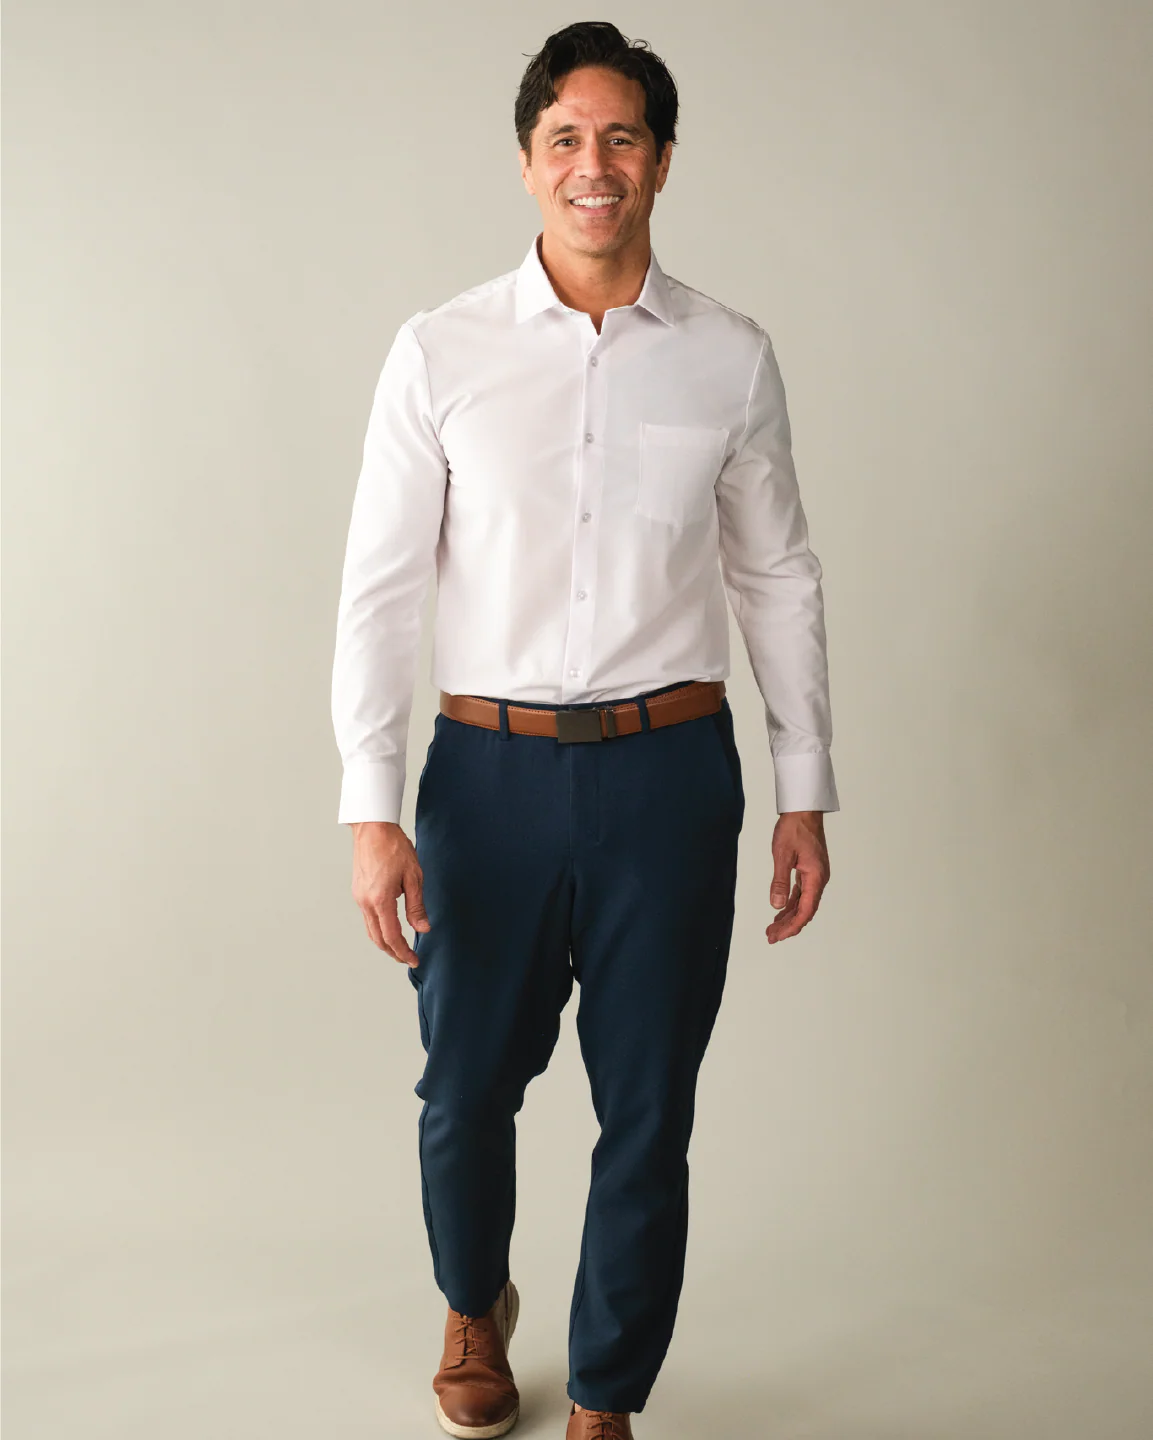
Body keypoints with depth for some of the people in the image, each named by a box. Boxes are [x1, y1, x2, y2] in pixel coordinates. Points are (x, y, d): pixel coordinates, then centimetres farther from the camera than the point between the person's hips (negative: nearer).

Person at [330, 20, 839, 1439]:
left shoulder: (731, 358, 2)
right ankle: (473, 1302, 47)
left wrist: (805, 791, 7)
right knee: (467, 1089, 14)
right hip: (491, 771, 0)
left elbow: (778, 578, 8)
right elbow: (380, 587, -2)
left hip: (670, 771, 1)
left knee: (647, 1117, 9)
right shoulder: (441, 351, -2)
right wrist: (370, 807, -8)